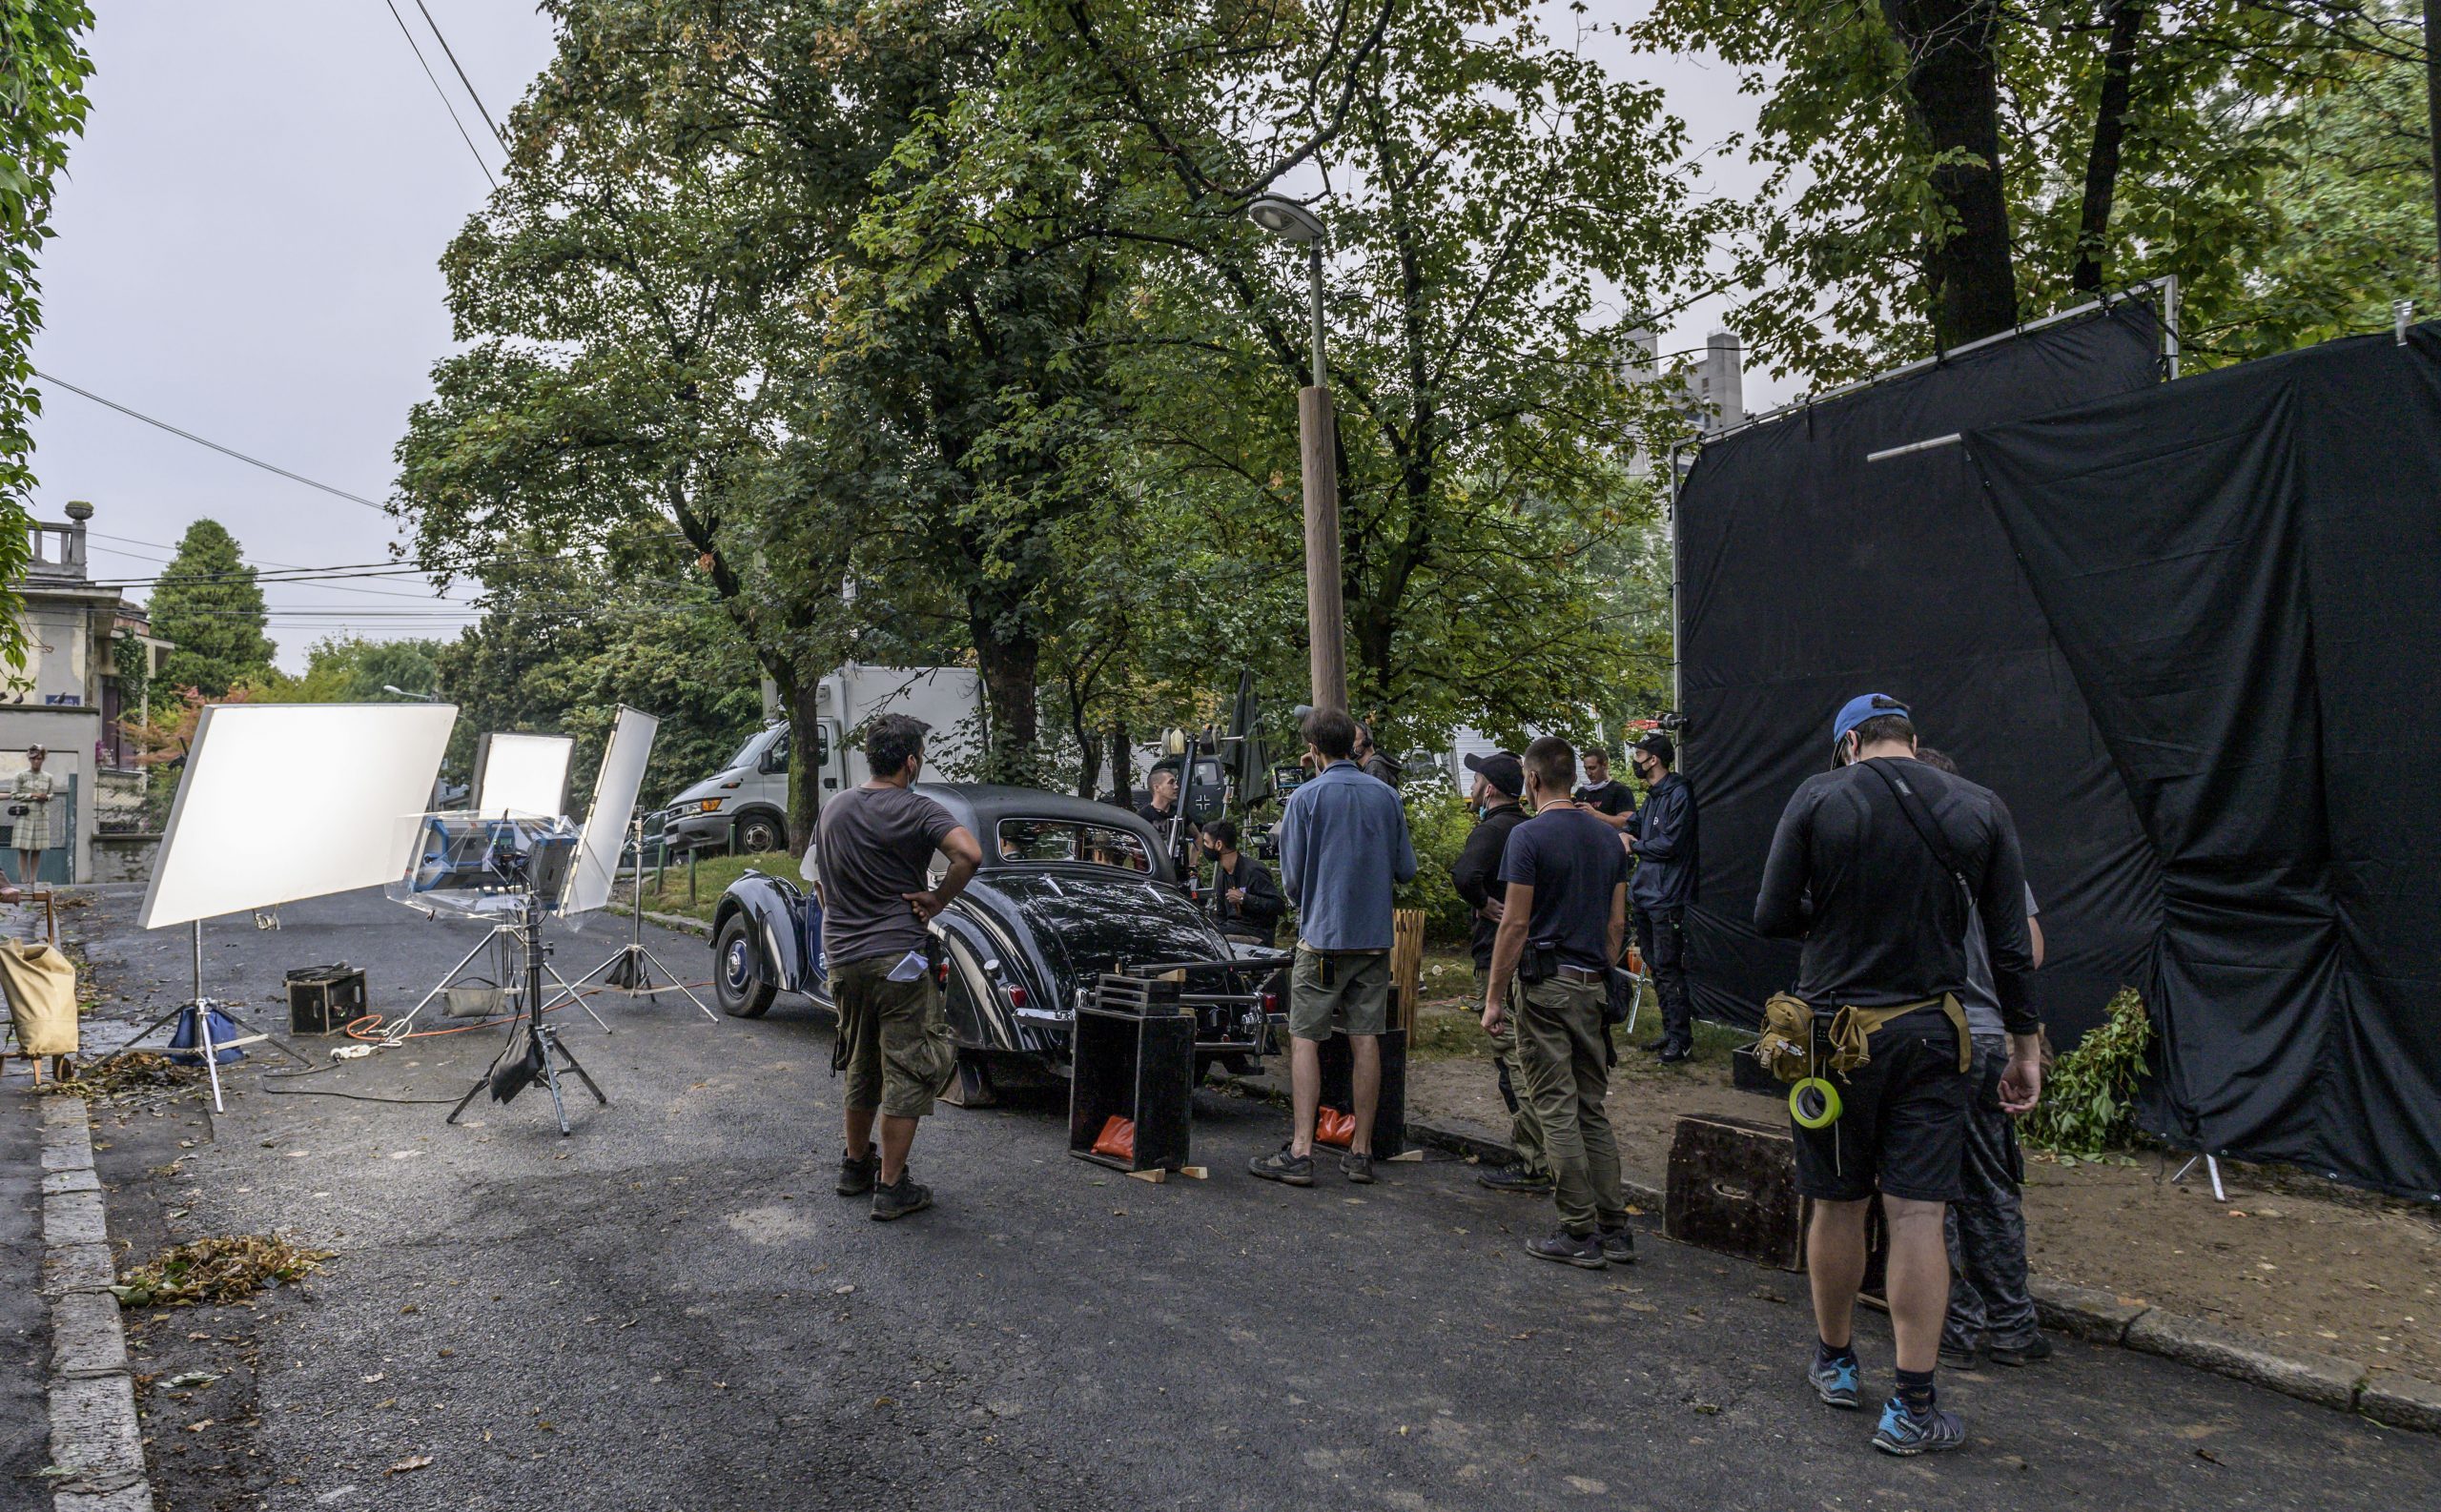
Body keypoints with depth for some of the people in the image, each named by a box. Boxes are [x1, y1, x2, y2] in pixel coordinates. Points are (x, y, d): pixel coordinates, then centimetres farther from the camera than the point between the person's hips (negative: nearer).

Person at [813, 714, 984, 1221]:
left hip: (842, 958, 7)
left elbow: (820, 880, 18)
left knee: (861, 1068, 22)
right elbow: (969, 854, -29)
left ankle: (855, 1165, 34)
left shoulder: (834, 808, 8)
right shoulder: (915, 810, -13)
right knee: (907, 1074, 2)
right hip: (897, 958, -7)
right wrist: (937, 901, -14)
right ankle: (891, 1187, 5)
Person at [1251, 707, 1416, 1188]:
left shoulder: (1306, 797, -6)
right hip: (1375, 935, 4)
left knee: (1305, 1039, 1)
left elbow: (1292, 877, -5)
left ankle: (1300, 1151, -3)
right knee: (1365, 1040, 7)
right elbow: (1406, 869, 9)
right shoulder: (1386, 796, 5)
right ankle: (1360, 1152, 11)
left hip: (1322, 935, -4)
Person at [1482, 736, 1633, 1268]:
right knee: (1592, 1109, 13)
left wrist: (1494, 996, -8)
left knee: (1557, 1110, -1)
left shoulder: (1529, 836, -10)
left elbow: (1515, 923, -13)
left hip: (1546, 984, -7)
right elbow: (1617, 922, 13)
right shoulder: (1607, 837, 10)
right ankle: (1615, 1229, 14)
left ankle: (1580, 1233, 2)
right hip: (1593, 985, 7)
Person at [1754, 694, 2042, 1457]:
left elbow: (1771, 918, -7)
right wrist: (2025, 1045, 9)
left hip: (1837, 1030, -1)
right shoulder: (1982, 810, 0)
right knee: (1917, 1215, 3)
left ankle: (1835, 1363, 30)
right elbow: (2012, 945, 1)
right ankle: (1912, 1407, 6)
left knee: (1837, 1205, 12)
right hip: (1931, 1034, 2)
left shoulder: (1817, 798, -8)